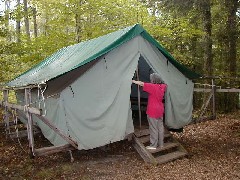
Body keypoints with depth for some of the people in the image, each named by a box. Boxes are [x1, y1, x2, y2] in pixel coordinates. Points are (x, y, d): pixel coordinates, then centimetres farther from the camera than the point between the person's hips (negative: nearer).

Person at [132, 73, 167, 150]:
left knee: (153, 128, 1)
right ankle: (161, 144, 26)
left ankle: (153, 145, 10)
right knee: (160, 127, 15)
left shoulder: (152, 86, -19)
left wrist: (133, 81, -7)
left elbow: (141, 84, -18)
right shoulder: (162, 86, 2)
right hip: (160, 111, 8)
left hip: (153, 111, -8)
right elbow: (165, 85, 27)